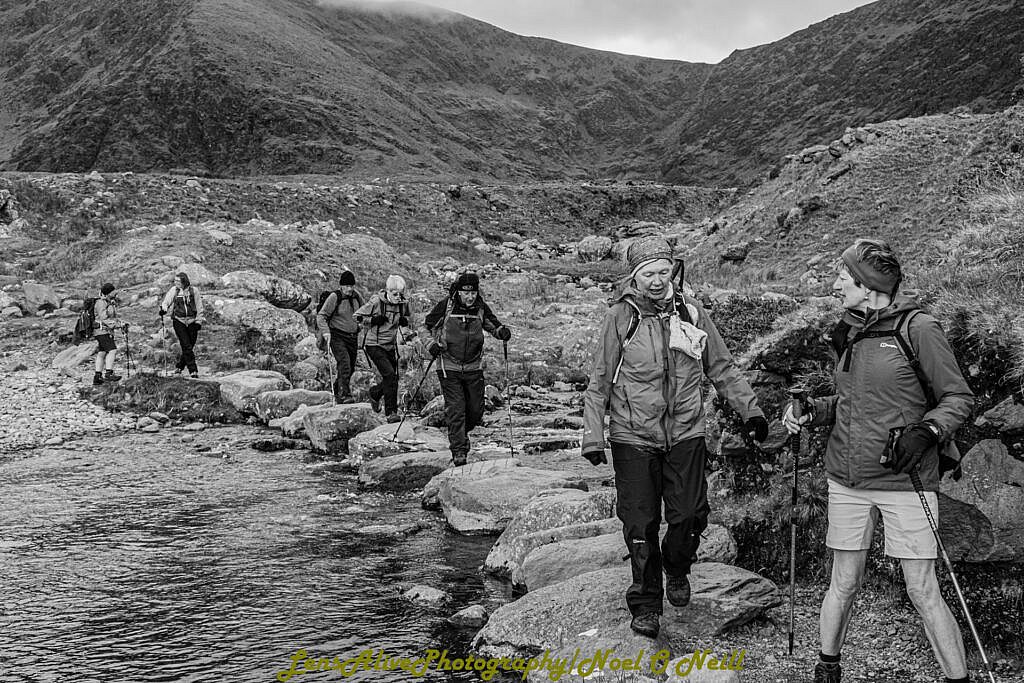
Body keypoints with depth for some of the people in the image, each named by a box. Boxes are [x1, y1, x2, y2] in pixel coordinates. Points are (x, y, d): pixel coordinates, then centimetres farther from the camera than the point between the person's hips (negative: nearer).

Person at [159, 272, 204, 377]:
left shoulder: (194, 291, 0)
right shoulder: (174, 290, 1)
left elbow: (199, 308, 4)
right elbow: (166, 301, -1)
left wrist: (199, 321, 0)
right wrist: (163, 309, -23)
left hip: (192, 321, 1)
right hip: (179, 321, -1)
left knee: (190, 347, 3)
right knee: (186, 346, -10)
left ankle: (179, 366, 24)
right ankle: (193, 370, -8)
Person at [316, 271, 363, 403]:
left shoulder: (357, 297, 5)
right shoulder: (334, 297, -11)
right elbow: (321, 316, -11)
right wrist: (325, 331, -24)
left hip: (353, 337, 6)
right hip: (337, 336, -6)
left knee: (351, 368, 10)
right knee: (344, 364, -20)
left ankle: (336, 391, 32)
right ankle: (345, 395, -20)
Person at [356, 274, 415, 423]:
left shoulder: (403, 304, -1)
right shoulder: (376, 301, -14)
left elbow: (409, 316, 19)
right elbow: (357, 316, -6)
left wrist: (405, 320, -4)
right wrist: (374, 320, -21)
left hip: (391, 346, 6)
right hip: (374, 345, -6)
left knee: (392, 378, 10)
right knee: (390, 375, -20)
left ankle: (374, 394, 42)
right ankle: (390, 412, -14)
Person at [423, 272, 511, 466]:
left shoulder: (481, 307, -3)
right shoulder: (445, 305, -8)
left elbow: (493, 325, 11)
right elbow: (429, 323, 9)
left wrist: (502, 332, -10)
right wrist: (439, 340, -3)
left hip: (473, 368, 3)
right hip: (449, 367, -3)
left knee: (476, 410, 8)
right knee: (455, 410, -7)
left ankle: (462, 433, 38)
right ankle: (458, 450, 1)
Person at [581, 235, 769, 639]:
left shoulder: (690, 312, 2)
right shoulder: (620, 317, -7)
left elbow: (722, 367, 12)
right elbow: (599, 382, -3)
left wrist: (750, 409, 10)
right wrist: (592, 436, -7)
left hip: (685, 435, 3)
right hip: (634, 438, -2)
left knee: (689, 517, 3)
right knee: (641, 525, -1)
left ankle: (677, 570, 35)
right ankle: (645, 605, 15)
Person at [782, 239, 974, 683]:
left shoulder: (918, 328, -8)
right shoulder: (851, 332, 11)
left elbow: (959, 398, -4)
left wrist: (926, 430, -21)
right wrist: (811, 411, 4)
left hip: (904, 481, -5)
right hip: (847, 480, 5)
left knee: (923, 592, -3)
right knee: (844, 584, 13)